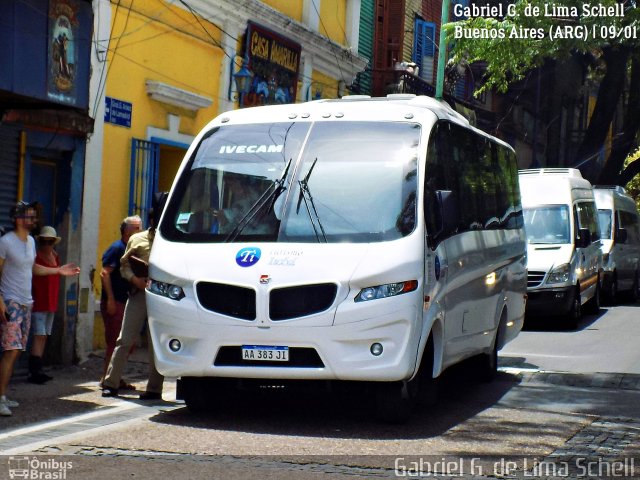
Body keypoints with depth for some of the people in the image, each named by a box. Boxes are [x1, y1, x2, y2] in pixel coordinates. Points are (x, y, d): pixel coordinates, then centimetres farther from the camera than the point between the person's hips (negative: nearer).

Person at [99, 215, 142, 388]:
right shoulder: (117, 248, -9)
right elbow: (105, 273, -16)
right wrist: (110, 299, -21)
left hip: (126, 302, 9)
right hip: (114, 303, -9)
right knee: (115, 342, -8)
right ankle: (107, 379, -1)